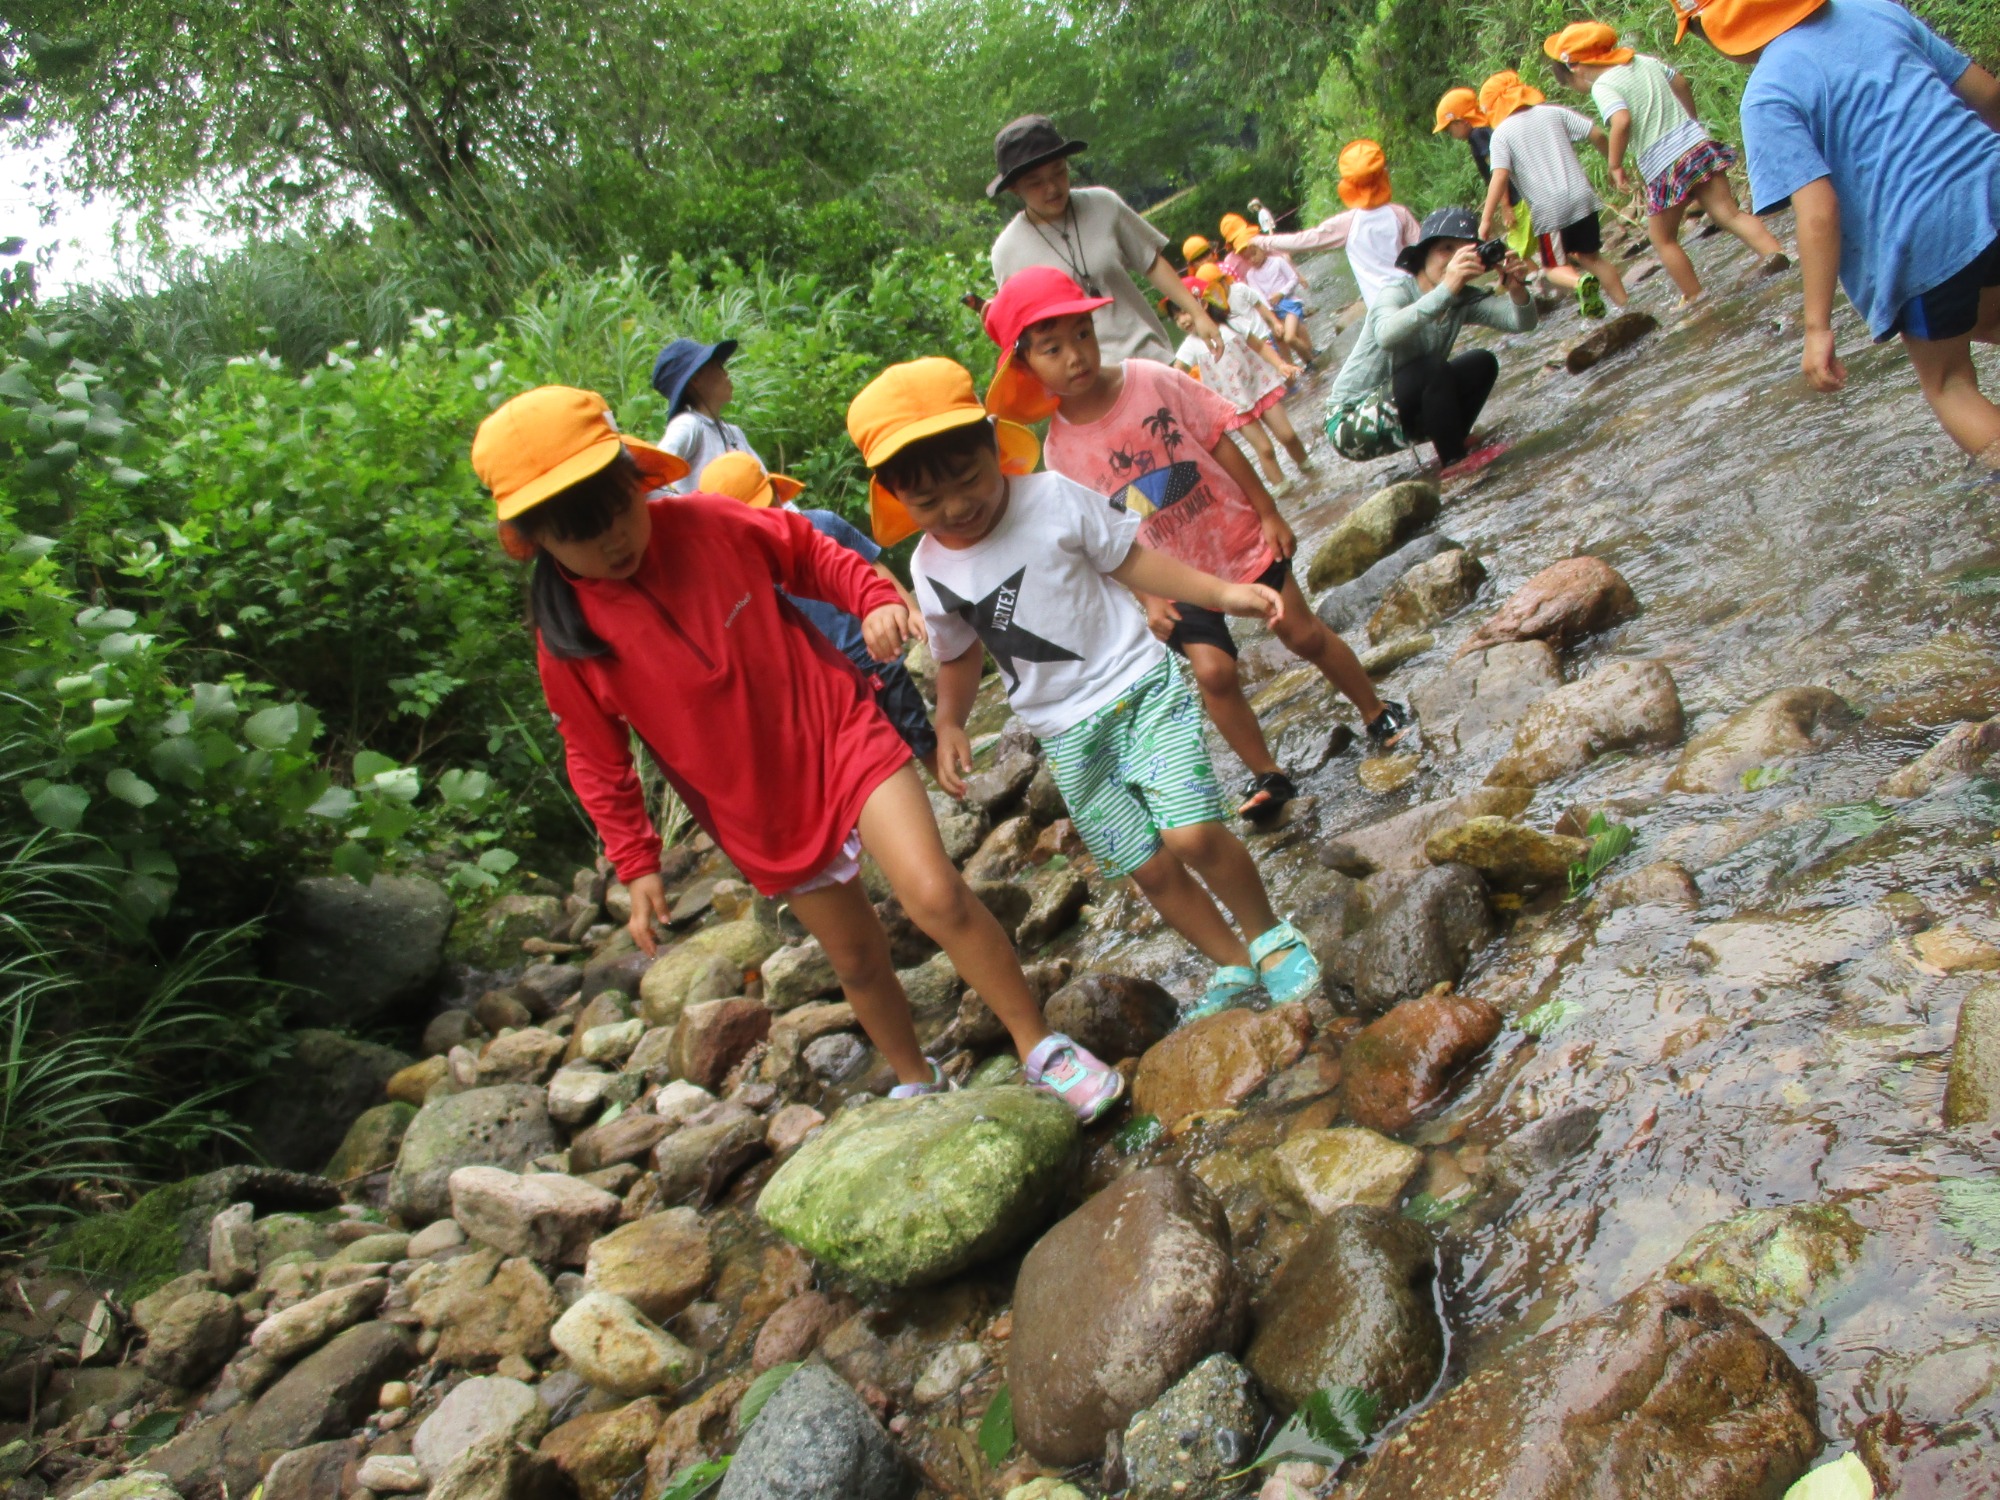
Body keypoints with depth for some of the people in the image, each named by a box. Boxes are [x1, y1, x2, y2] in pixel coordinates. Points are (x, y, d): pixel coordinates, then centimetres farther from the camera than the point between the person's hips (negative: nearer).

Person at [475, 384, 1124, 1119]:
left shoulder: (712, 524, -11)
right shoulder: (567, 640, -10)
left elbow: (812, 556, 3)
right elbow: (600, 762, 1)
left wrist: (875, 599, -15)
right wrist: (635, 862, -2)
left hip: (839, 734, -1)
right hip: (761, 812, 1)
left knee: (936, 894, -17)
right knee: (857, 959, 12)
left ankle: (1041, 1047, 1)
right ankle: (916, 1079, 38)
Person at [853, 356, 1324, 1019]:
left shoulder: (1054, 499, -13)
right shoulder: (930, 570, -3)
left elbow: (1129, 559, -2)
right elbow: (958, 655, 12)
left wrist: (1222, 591, -11)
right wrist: (949, 723, -5)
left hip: (1142, 689, -3)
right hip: (1069, 738, 3)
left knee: (1192, 835, -18)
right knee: (1151, 871, 6)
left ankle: (1269, 936, 9)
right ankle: (1233, 966, 29)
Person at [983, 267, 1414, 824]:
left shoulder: (1152, 381, -16)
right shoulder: (1062, 448, -12)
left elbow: (1219, 442, -8)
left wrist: (1267, 512, -6)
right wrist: (1147, 596, -7)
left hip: (1237, 535, 0)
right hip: (1174, 573, 0)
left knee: (1304, 634, 5)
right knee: (1213, 670, -10)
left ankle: (1377, 712, 29)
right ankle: (1266, 775, 11)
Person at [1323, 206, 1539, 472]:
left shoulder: (1463, 299, -1)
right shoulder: (1397, 294, -21)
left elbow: (1521, 322, -13)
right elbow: (1386, 335, -45)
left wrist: (1517, 290, -34)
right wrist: (1446, 290, -54)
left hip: (1403, 415, 7)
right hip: (1350, 423, -7)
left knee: (1483, 362, -1)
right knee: (1432, 368, -28)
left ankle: (1451, 446, 2)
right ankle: (1455, 462, -15)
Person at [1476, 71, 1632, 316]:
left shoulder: (1501, 133, -2)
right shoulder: (1553, 112, 9)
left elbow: (1500, 176, -14)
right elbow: (1597, 135, 4)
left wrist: (1486, 219, -13)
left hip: (1548, 210, -4)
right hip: (1581, 199, 4)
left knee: (1554, 266, 13)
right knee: (1592, 257, 19)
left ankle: (1579, 282, -19)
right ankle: (1627, 305, 11)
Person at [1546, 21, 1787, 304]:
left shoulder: (1602, 86, -9)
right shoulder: (1643, 60, 13)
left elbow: (1622, 120, -25)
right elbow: (1680, 84, 24)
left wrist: (1615, 166, -13)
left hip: (1665, 166, -6)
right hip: (1698, 143, 6)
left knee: (1663, 239, 12)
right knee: (1728, 213, 3)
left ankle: (1695, 298, 16)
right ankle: (1772, 251, -18)